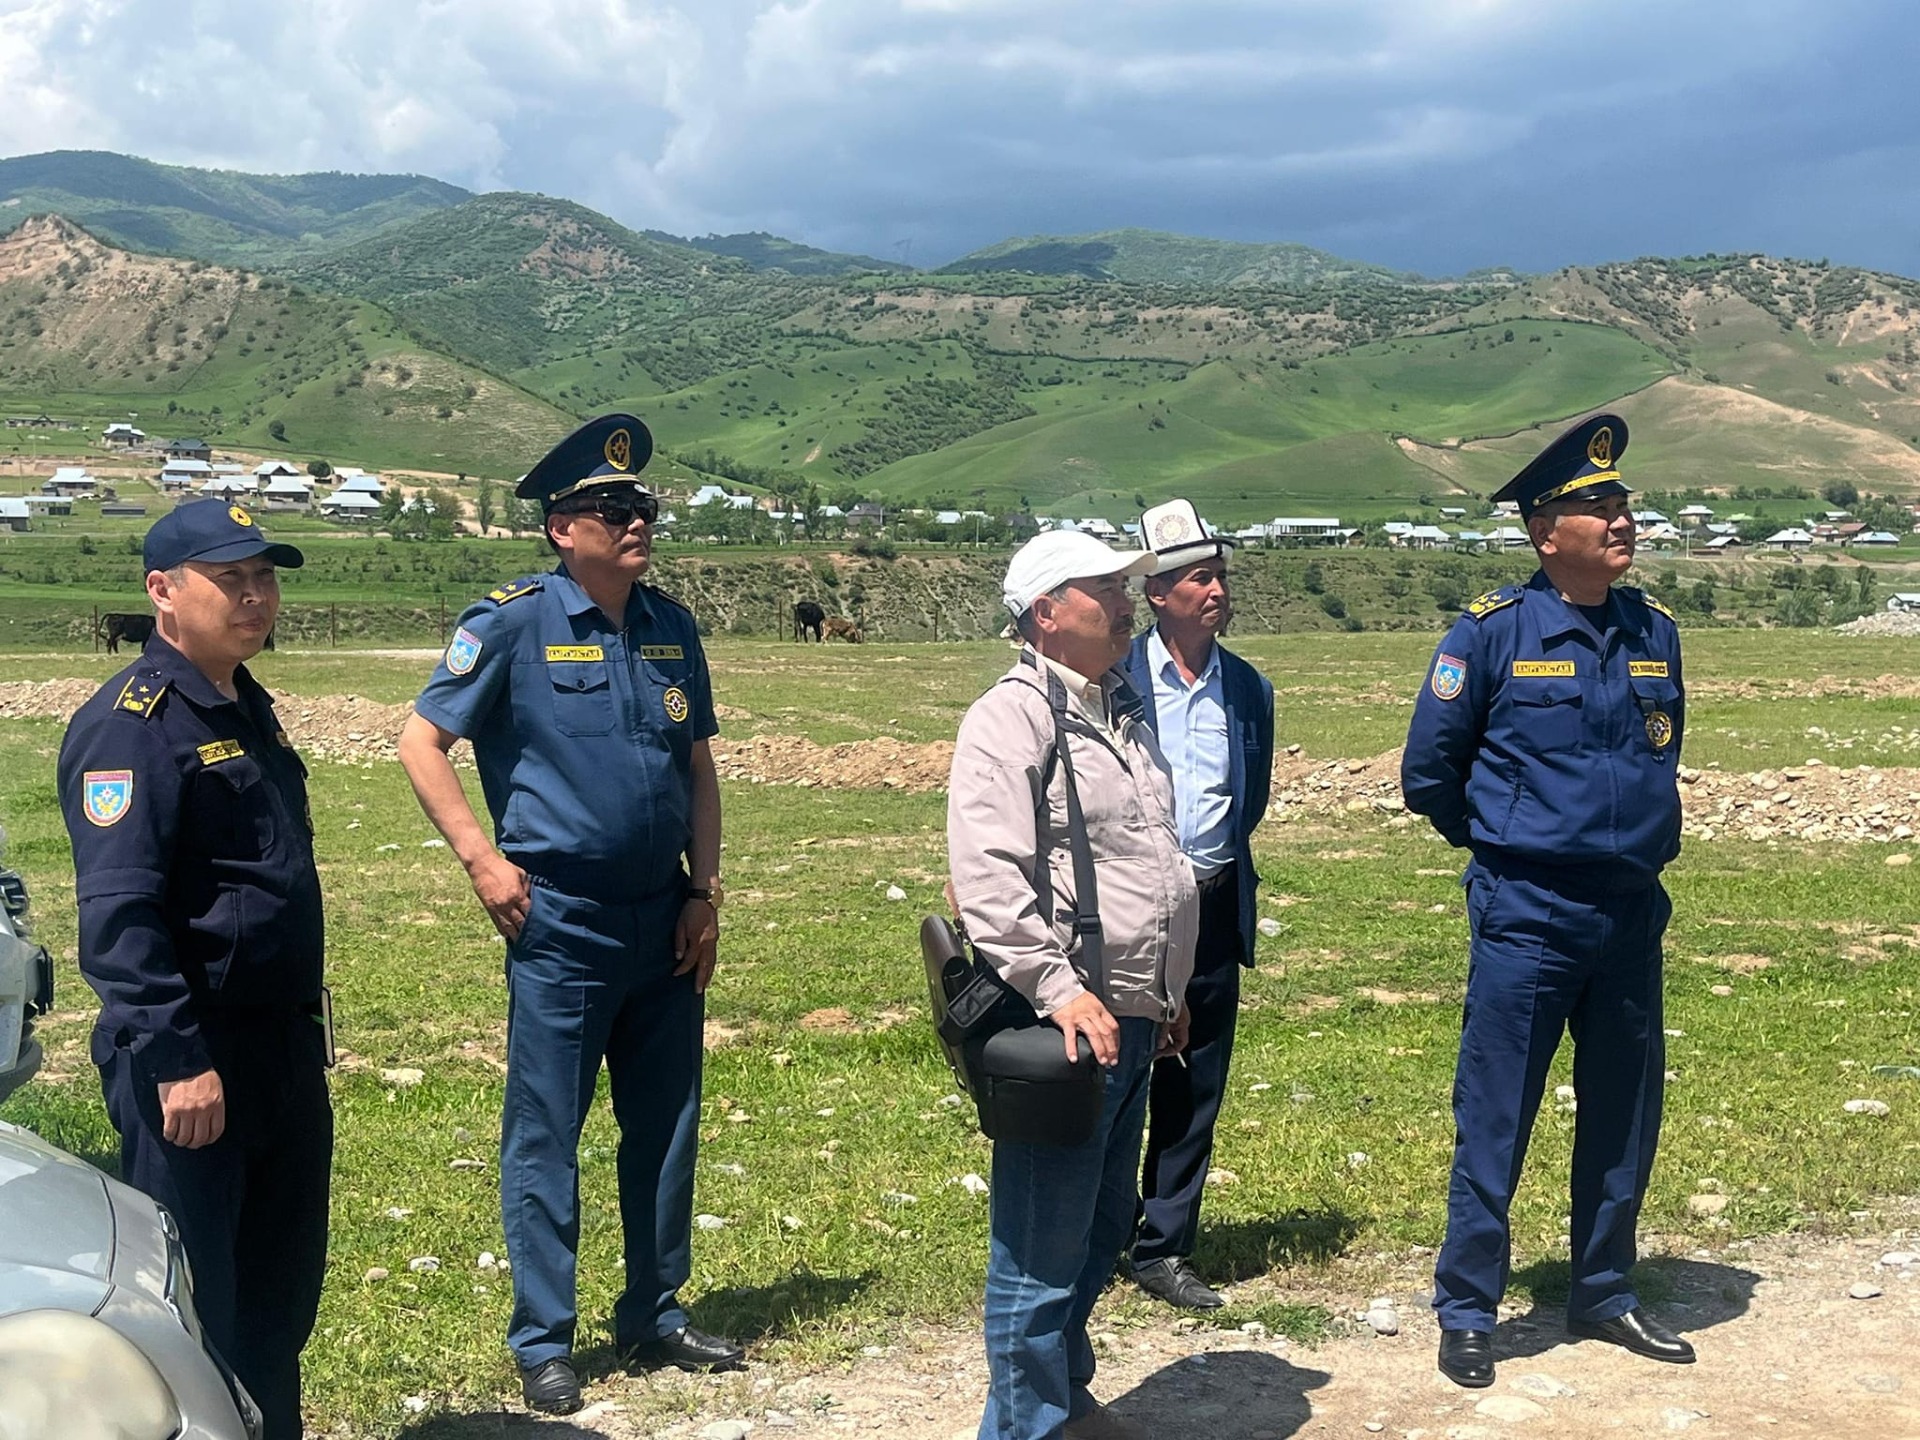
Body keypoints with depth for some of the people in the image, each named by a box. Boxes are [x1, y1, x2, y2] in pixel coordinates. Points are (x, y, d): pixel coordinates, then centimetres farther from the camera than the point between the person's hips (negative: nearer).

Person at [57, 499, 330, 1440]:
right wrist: (178, 1061, -25)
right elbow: (119, 912, -23)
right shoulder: (133, 723, -16)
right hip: (192, 1061, -9)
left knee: (282, 1287, 18)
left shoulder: (245, 708, 12)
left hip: (284, 1049, 9)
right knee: (194, 1299, 1)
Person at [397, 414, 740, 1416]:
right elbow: (422, 743, -5)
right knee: (544, 1136, 2)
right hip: (561, 923, -5)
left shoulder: (671, 628, 8)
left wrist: (704, 892, 7)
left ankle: (654, 1316, 29)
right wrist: (482, 859, -12)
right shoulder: (514, 623, -8)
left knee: (666, 1125, 13)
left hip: (664, 922, 6)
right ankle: (542, 1343, 15)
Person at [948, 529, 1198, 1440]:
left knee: (1102, 1233, 18)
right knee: (1044, 1249, -1)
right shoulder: (1011, 717, -12)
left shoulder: (1122, 715, 17)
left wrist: (1167, 994, 24)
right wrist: (1058, 988, -25)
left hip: (1131, 1021, 9)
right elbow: (986, 877, -22)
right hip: (1065, 1023, -9)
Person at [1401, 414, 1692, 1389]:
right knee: (1495, 1120, 0)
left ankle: (1604, 1295, 30)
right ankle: (1466, 1314, 12)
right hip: (1525, 917, -5)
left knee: (1625, 1115, 14)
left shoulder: (1655, 634, 6)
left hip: (1631, 910, 5)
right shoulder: (1494, 631, -9)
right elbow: (1429, 769, -1)